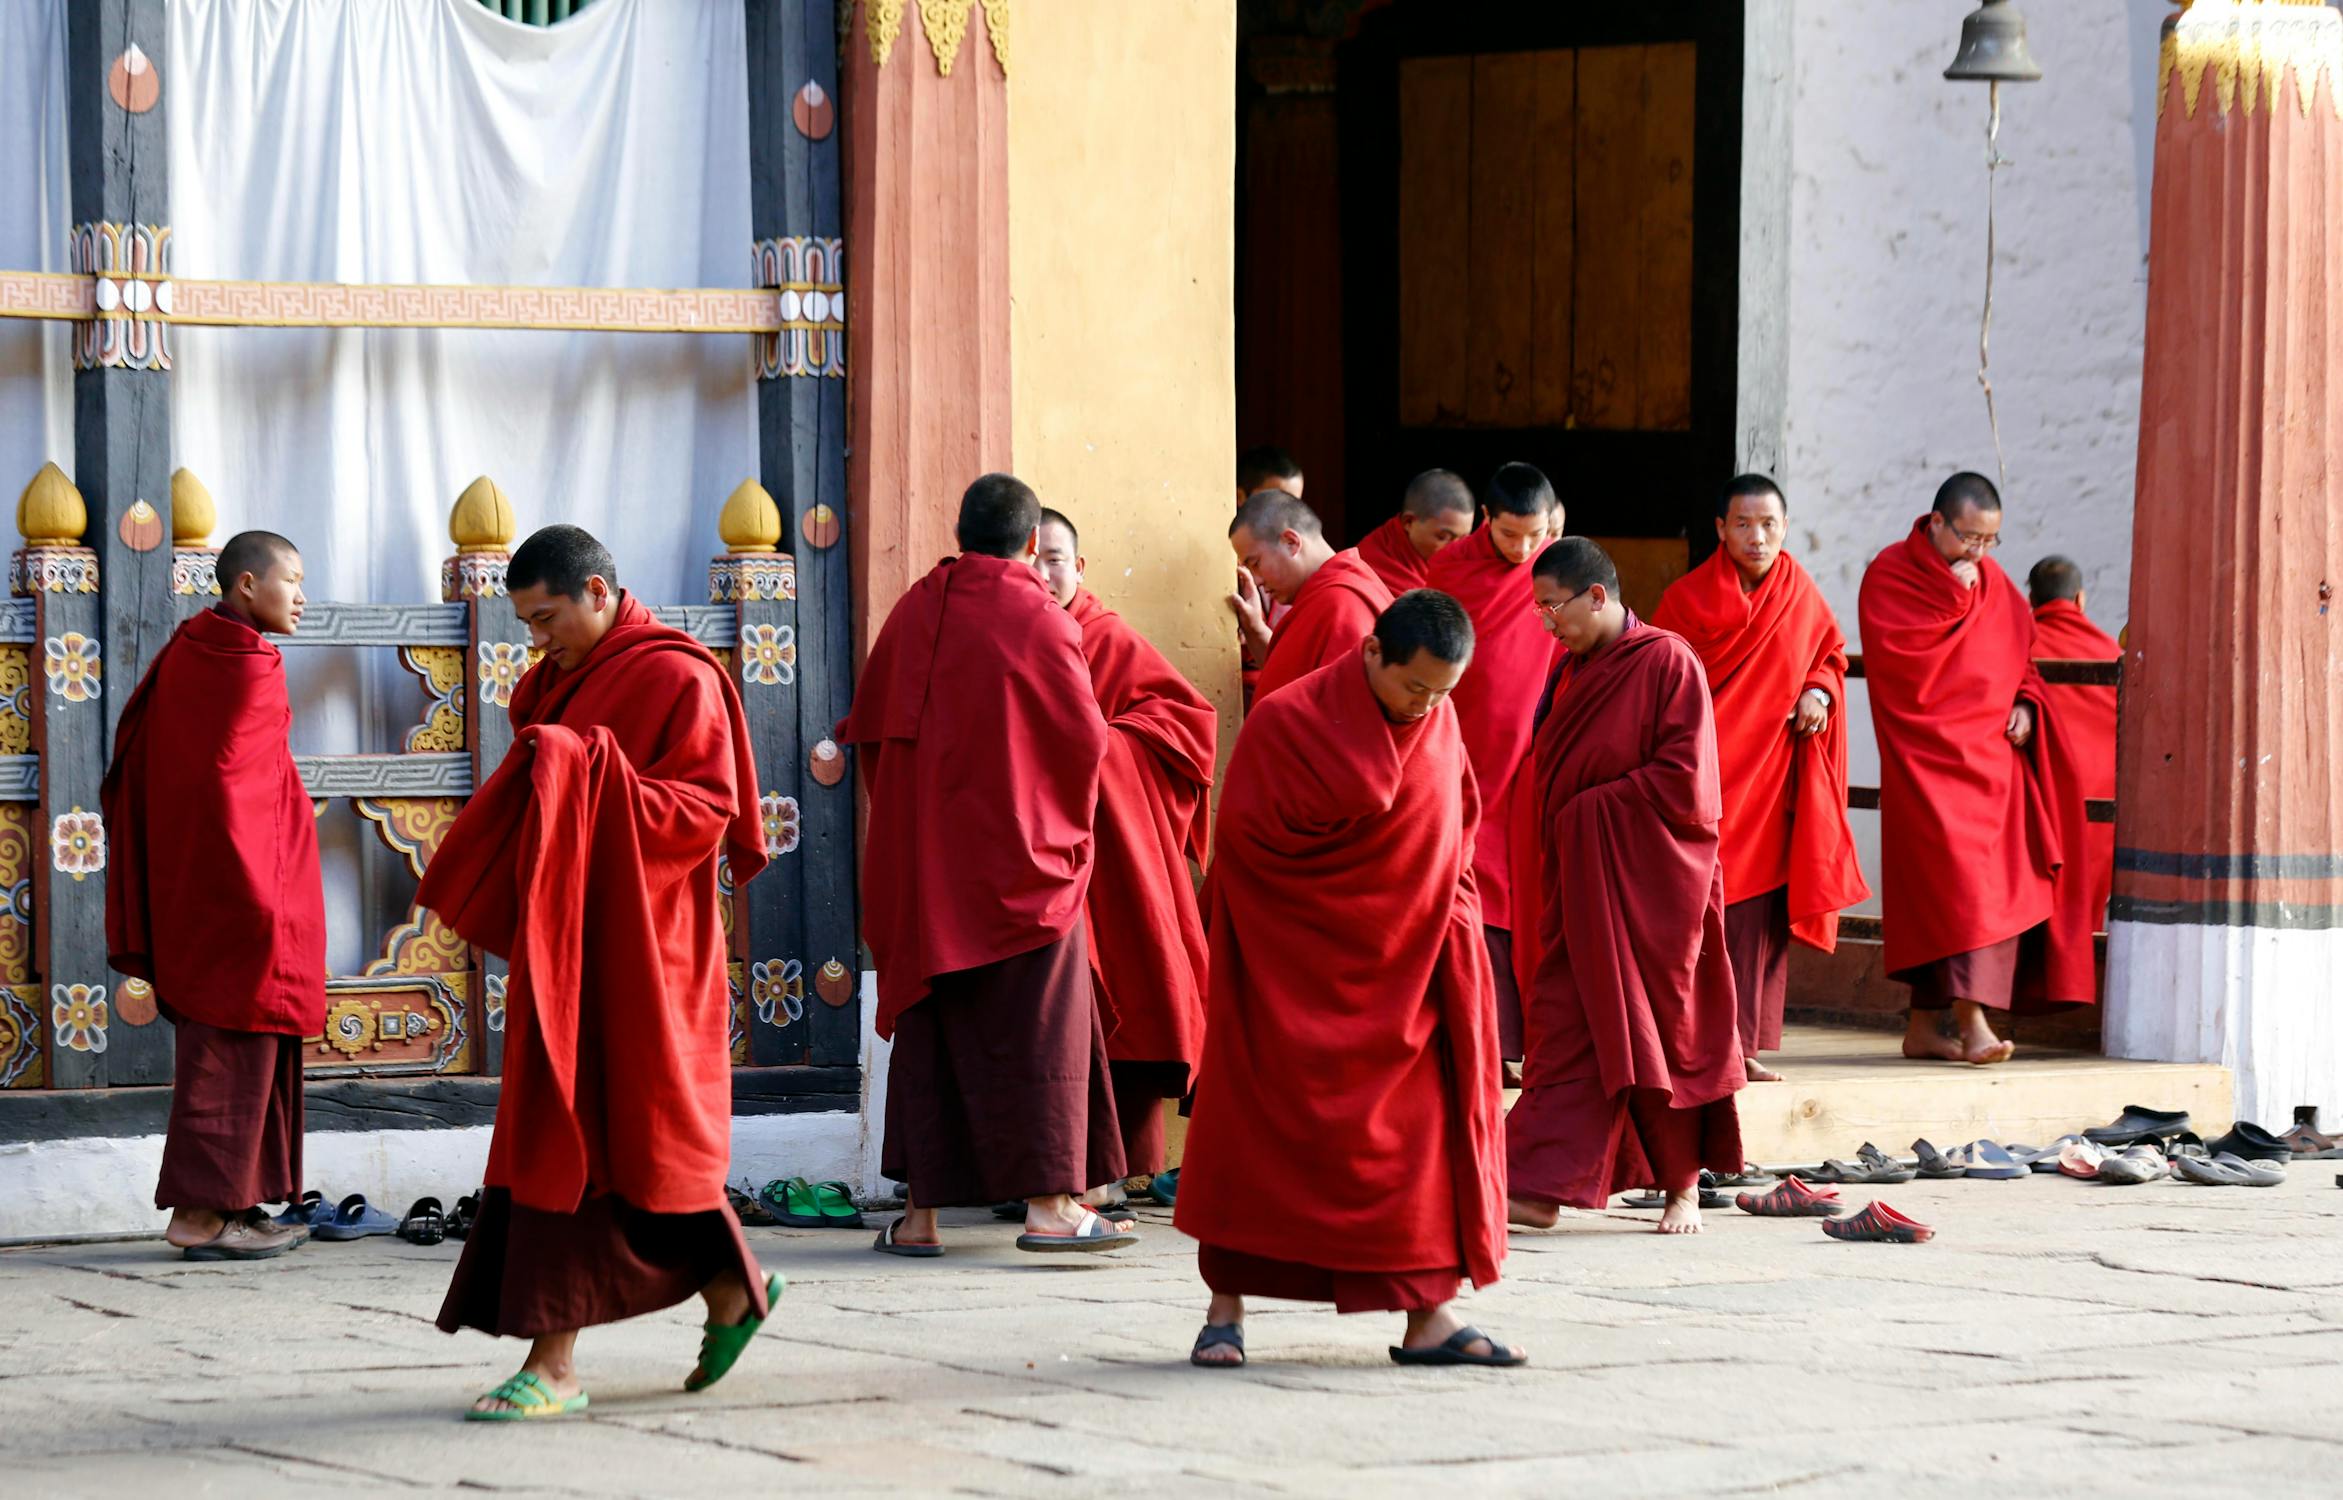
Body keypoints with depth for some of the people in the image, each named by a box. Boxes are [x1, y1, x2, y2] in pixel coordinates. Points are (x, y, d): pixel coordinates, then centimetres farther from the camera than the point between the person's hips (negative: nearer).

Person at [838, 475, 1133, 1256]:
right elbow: (1088, 739, -7)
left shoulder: (912, 612, 2)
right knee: (1038, 1023, 2)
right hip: (1020, 856, -4)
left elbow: (866, 729, 9)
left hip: (920, 861, 4)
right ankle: (1049, 1202, -2)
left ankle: (920, 1211, 7)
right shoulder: (1040, 621, -11)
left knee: (929, 1024, 9)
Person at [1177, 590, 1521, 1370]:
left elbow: (1456, 829, 16)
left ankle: (1427, 1313, 2)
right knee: (1258, 1120, -1)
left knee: (1423, 1127, 0)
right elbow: (1242, 841, -8)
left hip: (1406, 967, 5)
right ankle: (1226, 1307, 6)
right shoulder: (1287, 722, -14)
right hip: (1293, 968, -4)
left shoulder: (1439, 724, 2)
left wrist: (1447, 914, 2)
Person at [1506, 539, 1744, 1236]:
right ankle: (1539, 1188, -6)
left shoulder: (1668, 662, -10)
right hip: (1579, 876, 6)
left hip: (1648, 880, -6)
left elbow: (1683, 780, -15)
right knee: (1563, 1027, -1)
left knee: (1659, 1029, 1)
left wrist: (1590, 808, -11)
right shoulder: (1571, 669, 12)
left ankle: (1683, 1185, 15)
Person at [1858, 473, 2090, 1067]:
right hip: (1931, 757, -7)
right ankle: (1971, 1022, -25)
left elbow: (2021, 651, 23)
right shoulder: (1889, 576, -4)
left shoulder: (1992, 581, 15)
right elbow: (1900, 658, -17)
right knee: (1958, 878, -19)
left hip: (1992, 754, 7)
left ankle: (1924, 1026, 11)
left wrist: (2026, 704, 5)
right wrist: (1955, 596, -16)